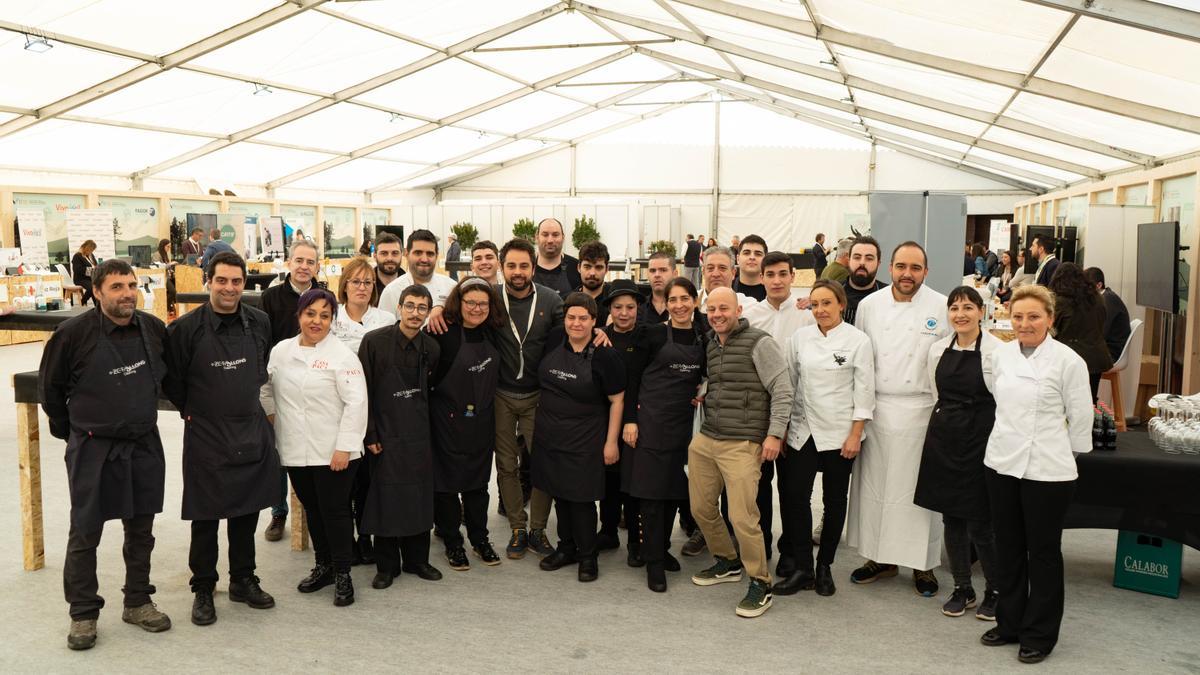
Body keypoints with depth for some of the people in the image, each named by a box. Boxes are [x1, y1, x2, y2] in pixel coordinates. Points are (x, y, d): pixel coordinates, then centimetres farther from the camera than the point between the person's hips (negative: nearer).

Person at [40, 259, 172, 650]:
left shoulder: (154, 329, -2)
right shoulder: (74, 333, -13)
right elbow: (50, 386, 1)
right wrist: (67, 431, 7)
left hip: (144, 446, 4)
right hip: (92, 449, -4)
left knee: (141, 530, 14)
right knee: (85, 534, 6)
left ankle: (137, 602, 28)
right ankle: (83, 613, 20)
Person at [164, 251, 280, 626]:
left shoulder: (259, 322, 0)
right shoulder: (186, 328, -12)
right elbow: (171, 378, 0)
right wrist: (190, 410, 2)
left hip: (252, 432, 4)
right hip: (206, 437, -4)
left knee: (247, 511, 14)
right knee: (205, 518, 5)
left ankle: (243, 581, 30)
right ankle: (203, 590, 21)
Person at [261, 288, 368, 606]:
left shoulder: (342, 354, -10)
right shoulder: (281, 351, 6)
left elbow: (356, 402, -15)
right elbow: (265, 388, 20)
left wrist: (344, 447, -18)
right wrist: (272, 416, 10)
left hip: (333, 452, -5)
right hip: (295, 449, 5)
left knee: (335, 511, 1)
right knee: (312, 509, 16)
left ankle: (342, 574, 15)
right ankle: (323, 566, 33)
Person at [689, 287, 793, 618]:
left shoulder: (759, 343, -8)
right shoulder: (708, 345, 12)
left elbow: (782, 390, -9)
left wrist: (774, 434, -13)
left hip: (742, 444, -7)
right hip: (705, 440, 7)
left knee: (742, 517, -10)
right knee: (701, 508, 13)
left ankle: (761, 585, 8)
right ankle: (728, 563, 36)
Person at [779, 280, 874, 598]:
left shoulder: (858, 340, -5)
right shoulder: (800, 337, 3)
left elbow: (864, 391, -5)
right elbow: (788, 383, 7)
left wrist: (855, 435, -9)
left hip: (839, 433, -2)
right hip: (802, 430, 2)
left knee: (834, 500, 8)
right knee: (795, 496, -4)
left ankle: (824, 567, 22)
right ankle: (801, 568, 8)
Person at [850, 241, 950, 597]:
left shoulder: (942, 308, -2)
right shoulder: (869, 305, 5)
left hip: (921, 410, -2)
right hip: (876, 408, 3)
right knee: (874, 485, 7)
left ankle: (924, 564, 18)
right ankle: (881, 557, 22)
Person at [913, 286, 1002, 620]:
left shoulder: (997, 351, -9)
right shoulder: (937, 350, 7)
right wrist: (943, 423, 13)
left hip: (980, 438, -5)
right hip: (944, 437, 5)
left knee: (979, 522, -2)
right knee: (951, 517, 11)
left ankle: (994, 591, 18)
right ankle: (962, 588, 25)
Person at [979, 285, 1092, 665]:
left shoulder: (1068, 361, -10)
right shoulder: (1001, 354, 4)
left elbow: (1081, 418, -3)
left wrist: (1061, 453, 7)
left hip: (1047, 470, -5)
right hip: (1002, 463, 5)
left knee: (1043, 552, 7)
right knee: (1008, 548, 14)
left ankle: (1040, 634, 20)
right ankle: (1010, 623, 29)